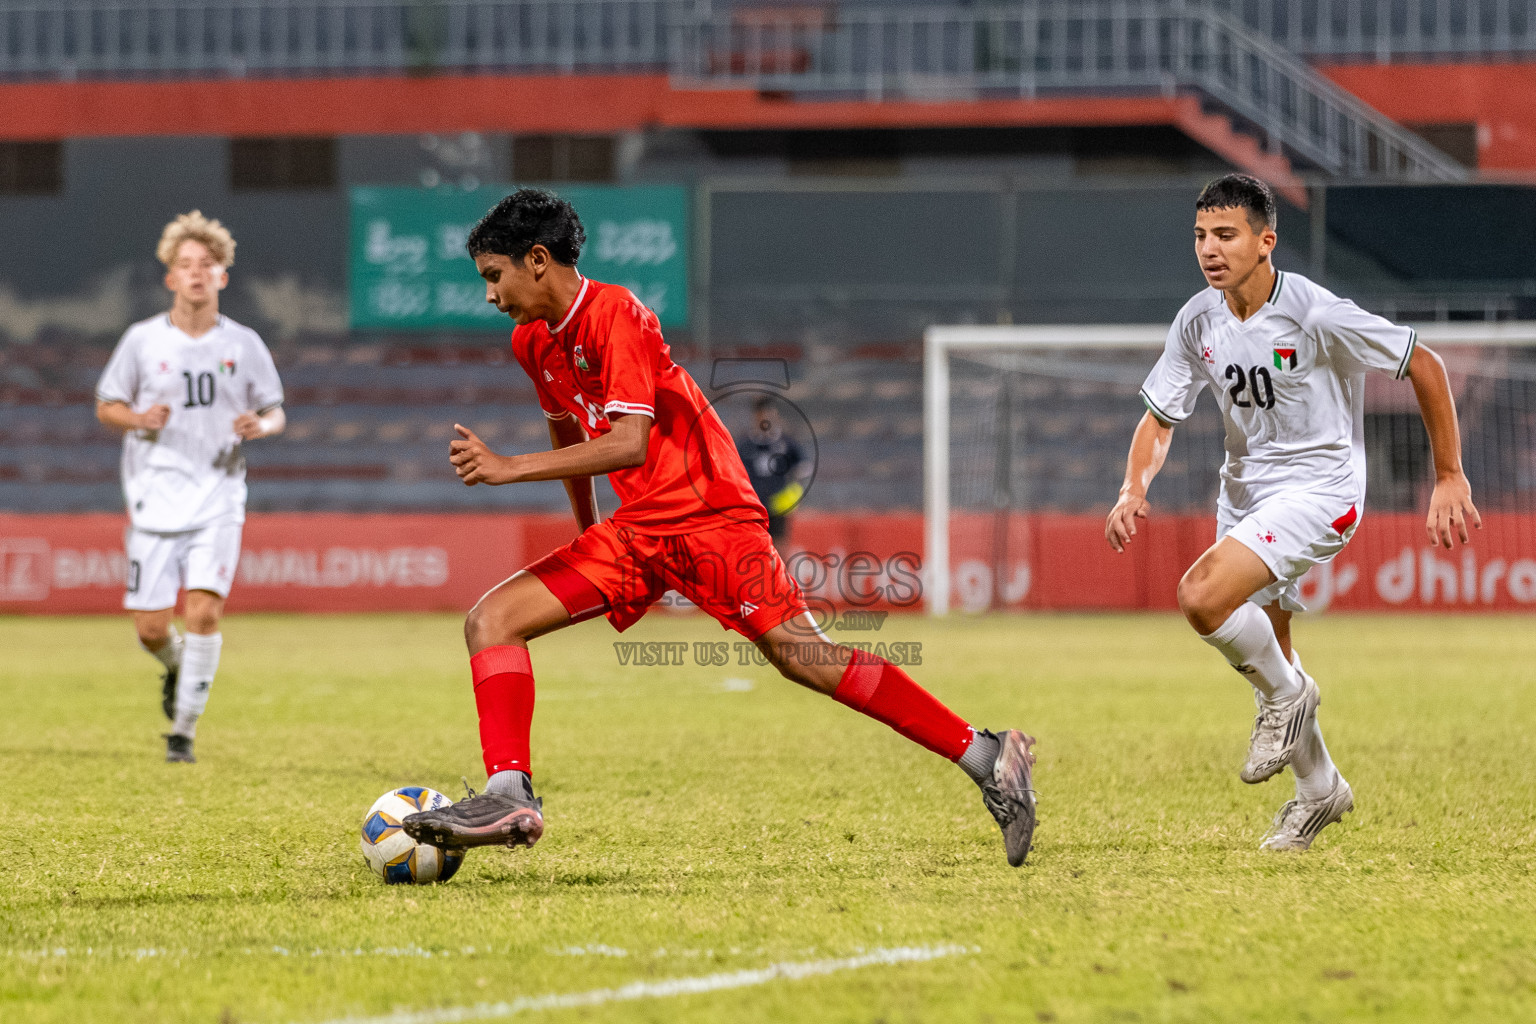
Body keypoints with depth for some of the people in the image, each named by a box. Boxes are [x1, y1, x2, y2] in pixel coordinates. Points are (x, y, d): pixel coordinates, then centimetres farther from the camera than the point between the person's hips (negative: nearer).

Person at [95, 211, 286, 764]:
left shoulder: (243, 344, 3)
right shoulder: (143, 340, 1)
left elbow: (275, 411, 12)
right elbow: (105, 406, 9)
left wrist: (262, 424, -11)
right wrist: (139, 419, -13)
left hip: (218, 497, 0)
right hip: (155, 499, 0)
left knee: (204, 610, -17)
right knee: (151, 628, -2)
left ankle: (184, 729, -5)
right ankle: (177, 665, 35)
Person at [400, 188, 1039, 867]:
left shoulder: (614, 314, -15)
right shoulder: (532, 343, 11)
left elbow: (629, 443, -24)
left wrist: (510, 469, -24)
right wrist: (586, 531, 34)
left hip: (708, 516, -8)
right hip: (636, 531, 8)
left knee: (803, 658, -17)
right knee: (492, 620, -6)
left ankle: (985, 757, -11)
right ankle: (509, 798, -16)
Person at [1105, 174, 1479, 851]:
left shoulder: (1316, 315, -21)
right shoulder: (1198, 322, -3)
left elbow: (1424, 367, -11)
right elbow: (1160, 416, 6)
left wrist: (1449, 478, -8)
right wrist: (1133, 490, -13)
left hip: (1320, 486, -7)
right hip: (1245, 489, 7)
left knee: (1202, 595, -27)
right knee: (1263, 661, 11)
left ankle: (1287, 692, -1)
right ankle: (1320, 789, 34)